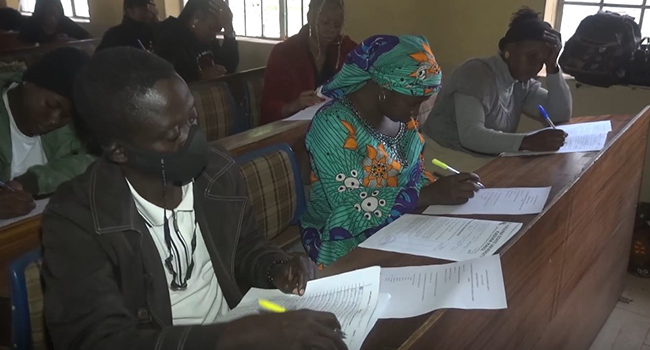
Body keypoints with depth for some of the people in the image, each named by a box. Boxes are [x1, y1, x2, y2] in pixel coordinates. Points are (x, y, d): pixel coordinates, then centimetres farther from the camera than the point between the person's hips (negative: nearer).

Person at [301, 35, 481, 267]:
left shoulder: (398, 111, -1)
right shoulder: (335, 125, -23)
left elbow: (414, 170, 10)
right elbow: (351, 207, -28)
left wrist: (441, 192, -9)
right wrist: (430, 195, -30)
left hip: (399, 226, 7)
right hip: (349, 242, -7)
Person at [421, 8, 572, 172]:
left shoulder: (523, 82, 6)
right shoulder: (477, 73, -18)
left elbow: (561, 115, 1)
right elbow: (470, 135, -31)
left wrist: (552, 67, -9)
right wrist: (527, 141, -42)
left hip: (489, 159, 8)